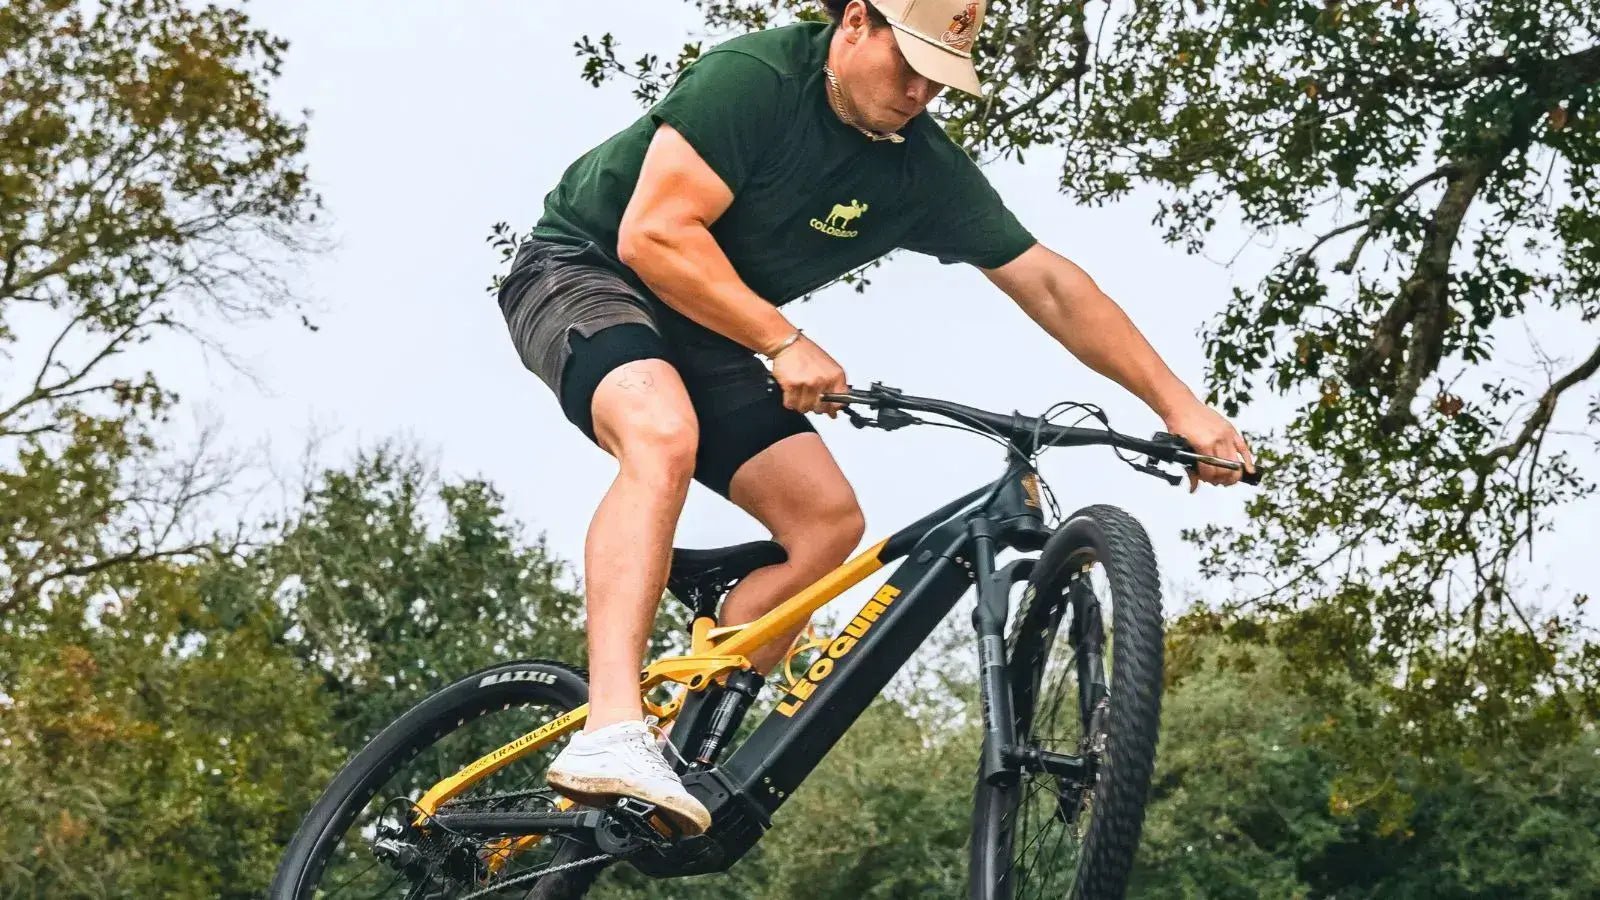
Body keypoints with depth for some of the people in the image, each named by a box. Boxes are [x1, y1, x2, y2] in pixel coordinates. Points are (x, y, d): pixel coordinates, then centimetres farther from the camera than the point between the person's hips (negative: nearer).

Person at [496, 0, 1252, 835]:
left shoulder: (926, 169, -7)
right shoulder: (752, 77, -24)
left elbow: (1050, 284, -4)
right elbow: (653, 235, -29)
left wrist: (1182, 407, -7)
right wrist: (784, 343, -31)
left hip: (697, 329, 7)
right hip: (580, 269, -7)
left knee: (826, 517, -10)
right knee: (664, 433, -37)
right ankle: (609, 735, -45)